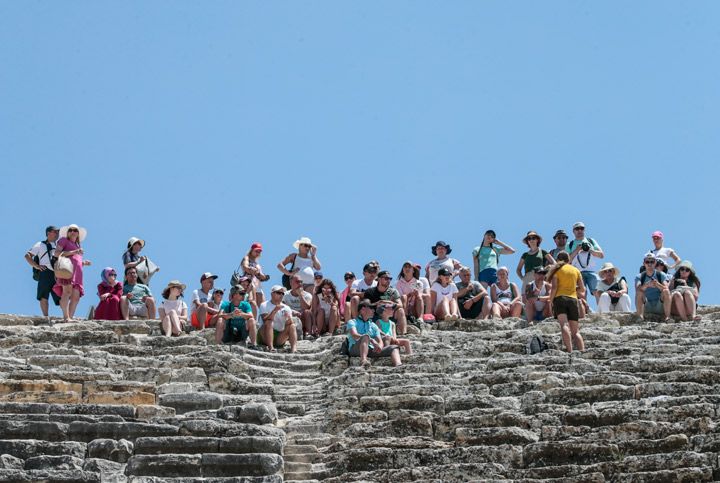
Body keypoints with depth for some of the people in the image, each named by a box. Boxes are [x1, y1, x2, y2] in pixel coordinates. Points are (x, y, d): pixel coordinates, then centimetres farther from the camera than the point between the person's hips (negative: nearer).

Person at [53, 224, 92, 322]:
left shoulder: (77, 245, 35)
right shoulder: (64, 240, 16)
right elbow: (57, 253, 0)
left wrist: (84, 263, 17)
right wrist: (73, 252, -8)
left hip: (77, 272, 7)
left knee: (76, 297, -8)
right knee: (67, 291, -25)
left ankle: (71, 317, -14)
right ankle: (66, 317, -35)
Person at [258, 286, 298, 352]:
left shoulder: (286, 308, 10)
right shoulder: (264, 305, -1)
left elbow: (289, 324, -3)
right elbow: (265, 321, -18)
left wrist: (289, 318, -25)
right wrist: (275, 310, -30)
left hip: (279, 338, 4)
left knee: (292, 326, -16)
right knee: (269, 322, -28)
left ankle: (294, 348, -40)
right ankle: (270, 347, -43)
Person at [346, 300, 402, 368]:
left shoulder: (374, 326, 27)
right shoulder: (352, 322, 10)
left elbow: (380, 341, 17)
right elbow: (355, 336, -10)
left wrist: (379, 346, -10)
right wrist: (372, 340, -25)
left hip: (371, 350, 5)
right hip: (355, 349, -5)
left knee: (394, 348, -12)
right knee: (366, 336, -34)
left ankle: (398, 366, -46)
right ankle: (363, 361, -61)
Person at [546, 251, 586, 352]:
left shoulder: (556, 269, 9)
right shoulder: (576, 270, 17)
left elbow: (554, 287, -4)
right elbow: (582, 289, 13)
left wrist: (551, 301, 1)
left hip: (560, 298, -3)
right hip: (573, 299, 3)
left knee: (564, 325, -19)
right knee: (575, 331, 5)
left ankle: (569, 350, -38)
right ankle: (582, 351, -15)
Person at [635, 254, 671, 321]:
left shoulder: (661, 275, 5)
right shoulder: (639, 277, 5)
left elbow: (666, 288, -14)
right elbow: (638, 289, -16)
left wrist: (657, 284, -36)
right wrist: (646, 285, -37)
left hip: (660, 307, 0)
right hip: (646, 308, 0)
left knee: (666, 291, -24)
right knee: (639, 292, -24)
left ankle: (667, 317, -31)